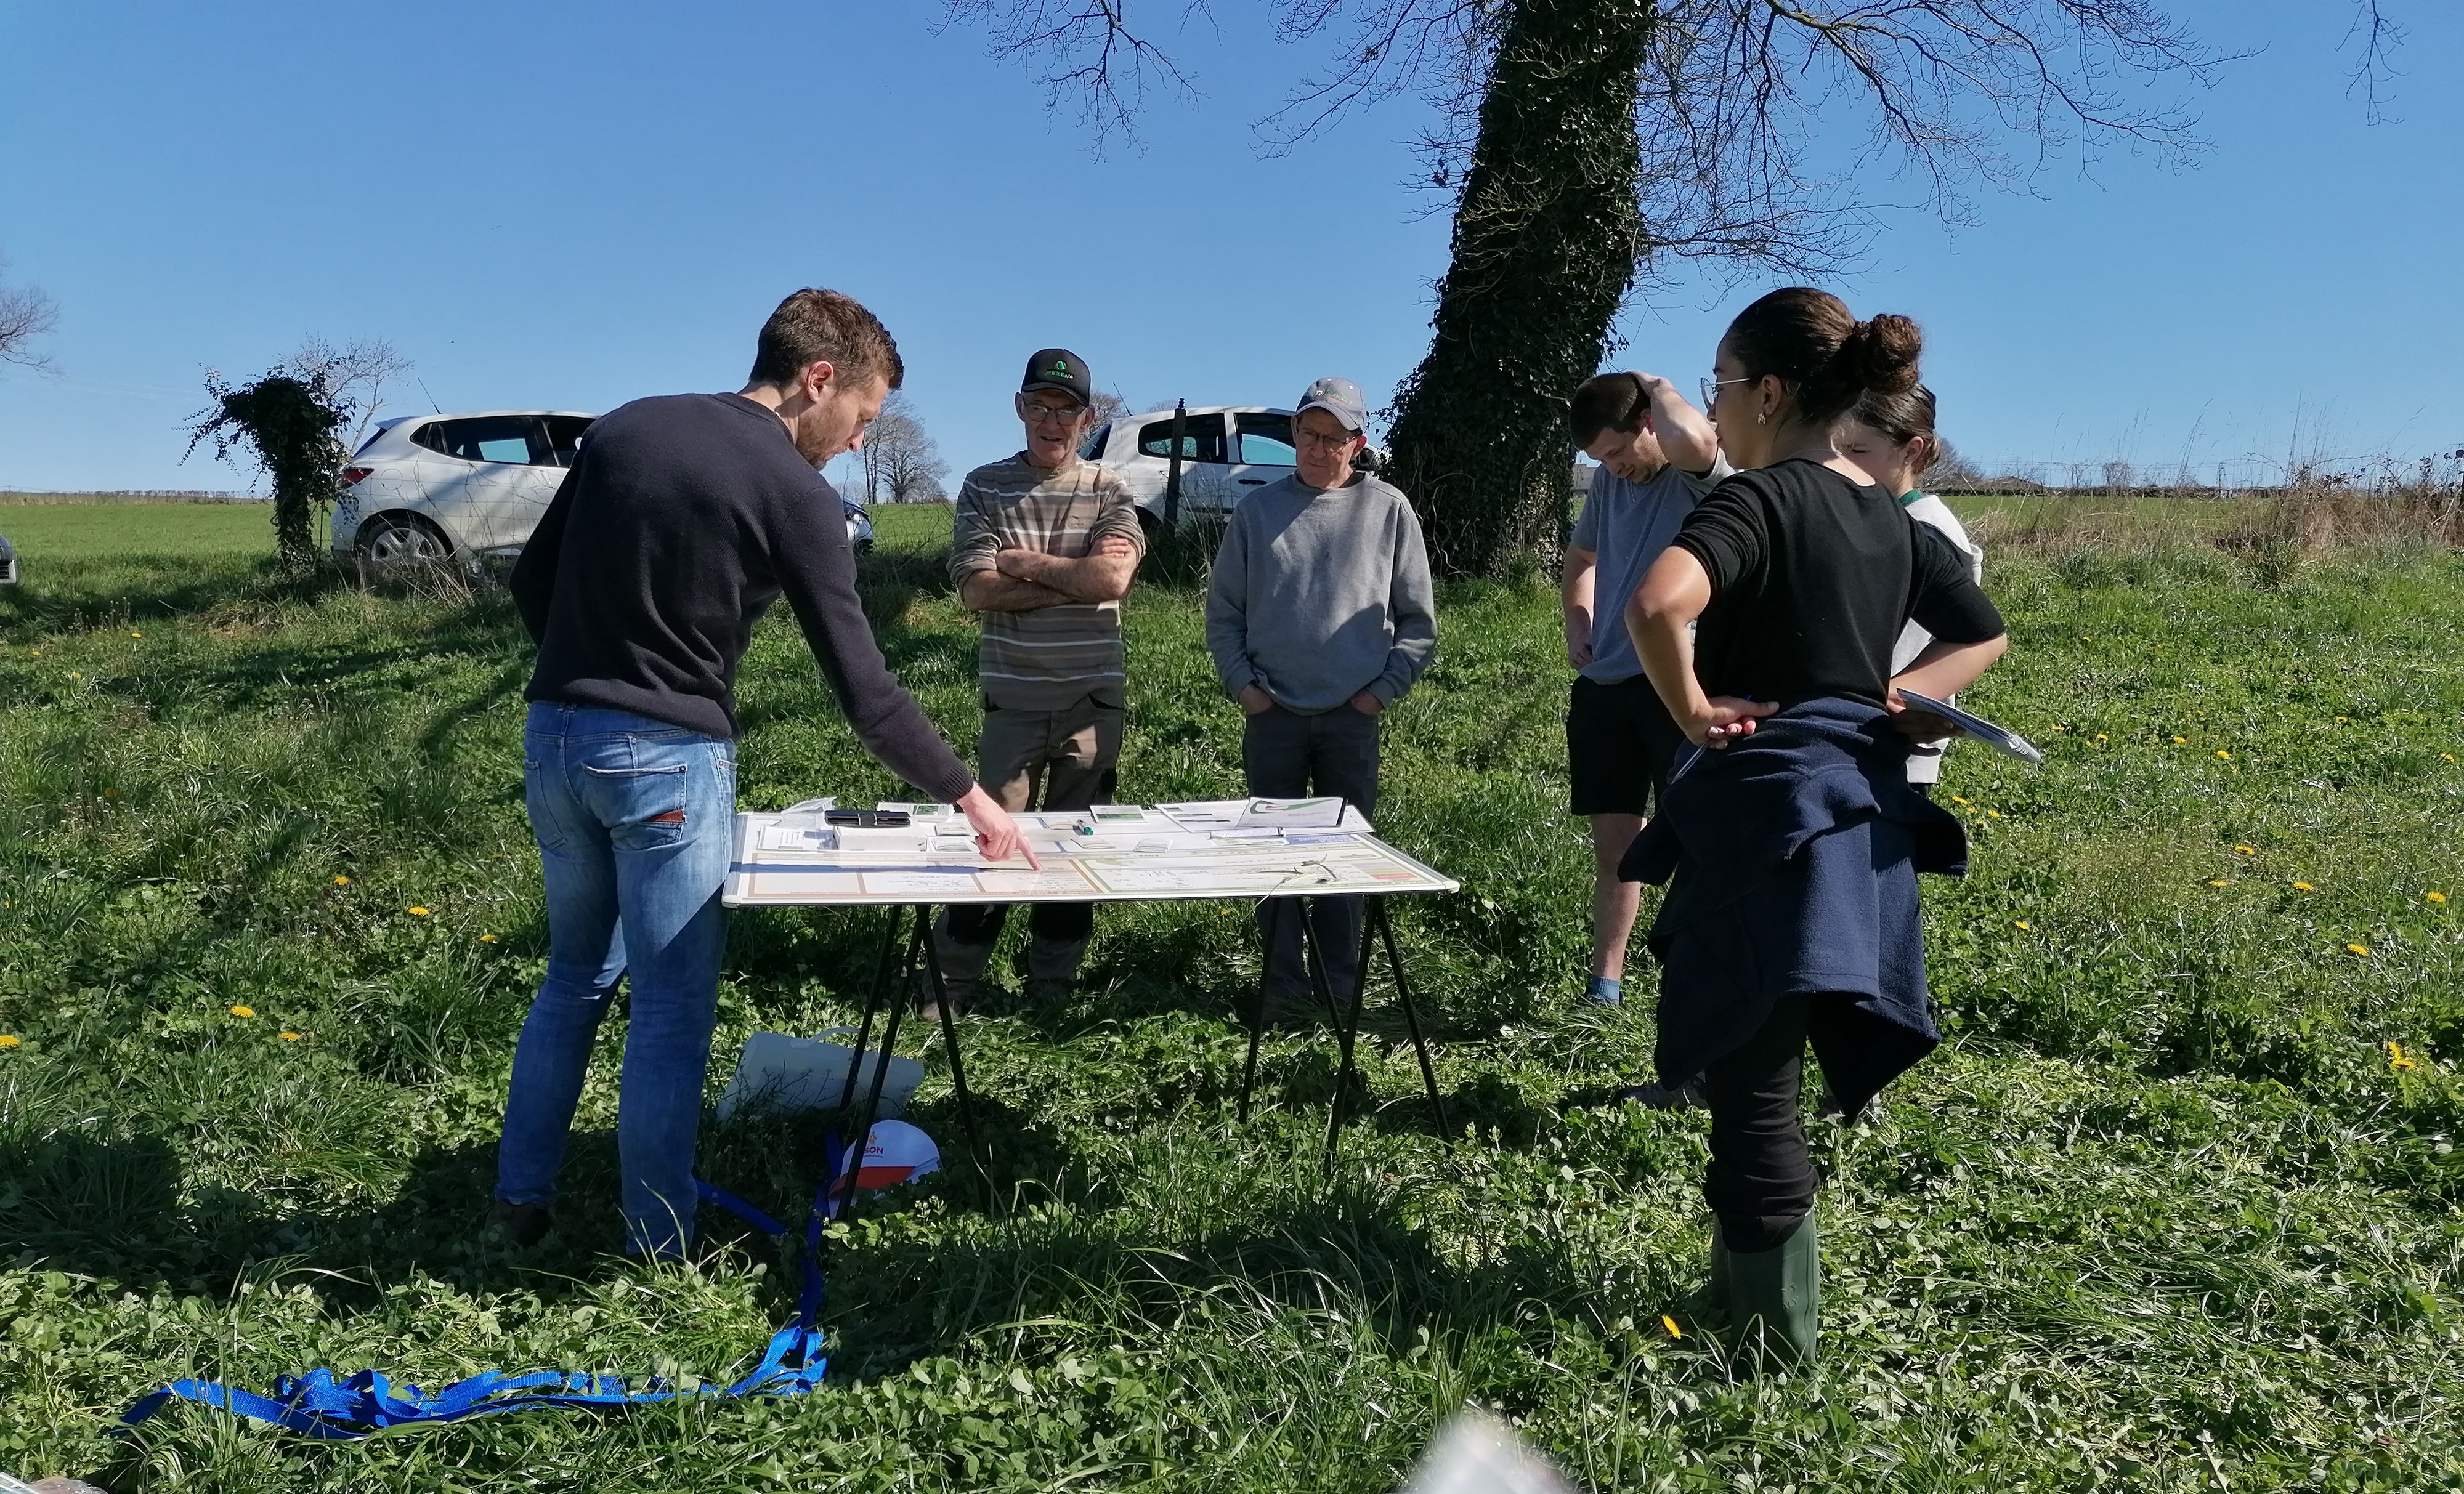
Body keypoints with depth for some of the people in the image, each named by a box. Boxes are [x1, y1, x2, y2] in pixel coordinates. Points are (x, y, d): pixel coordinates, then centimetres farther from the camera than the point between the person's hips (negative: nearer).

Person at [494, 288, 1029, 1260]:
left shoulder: (623, 427, 9)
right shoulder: (794, 494, -10)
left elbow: (531, 584, 13)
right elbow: (863, 691, -12)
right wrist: (970, 797, -4)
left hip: (553, 738, 7)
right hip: (667, 759, -7)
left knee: (577, 975, 22)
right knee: (673, 1009, 5)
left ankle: (518, 1202, 29)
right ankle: (659, 1251, 13)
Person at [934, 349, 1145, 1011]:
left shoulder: (1111, 493, 3)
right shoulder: (984, 488, 2)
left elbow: (1113, 579, -15)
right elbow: (977, 591, -10)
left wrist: (1020, 562, -11)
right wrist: (1076, 578, -12)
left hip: (1094, 700, 1)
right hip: (1014, 699, -1)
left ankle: (1051, 991, 21)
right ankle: (950, 987, 12)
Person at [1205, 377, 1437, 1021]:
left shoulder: (1388, 509, 2)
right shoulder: (1258, 510, 4)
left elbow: (1419, 619, 6)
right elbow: (1223, 610, 9)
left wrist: (1385, 687, -2)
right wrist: (1241, 682, -1)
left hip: (1353, 719, -1)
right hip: (1271, 715, 1)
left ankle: (1342, 990, 17)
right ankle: (1283, 987, 15)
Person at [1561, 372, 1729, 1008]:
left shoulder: (1702, 477, -9)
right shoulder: (1609, 482, 13)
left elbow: (1692, 440, -36)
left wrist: (1656, 385, -14)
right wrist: (1577, 620, 12)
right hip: (1604, 686, 7)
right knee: (1613, 843, 13)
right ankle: (1605, 984, 23)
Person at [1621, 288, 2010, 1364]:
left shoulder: (1758, 499, -13)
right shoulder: (1887, 518, 12)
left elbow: (1657, 606, -33)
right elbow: (1984, 634, 25)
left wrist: (1694, 713, -18)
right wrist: (1901, 700, 11)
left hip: (1770, 811, -9)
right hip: (1860, 815, 9)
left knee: (1751, 1087, 2)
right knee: (1761, 1080, 20)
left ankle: (1774, 1339, 13)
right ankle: (1742, 1291, 33)